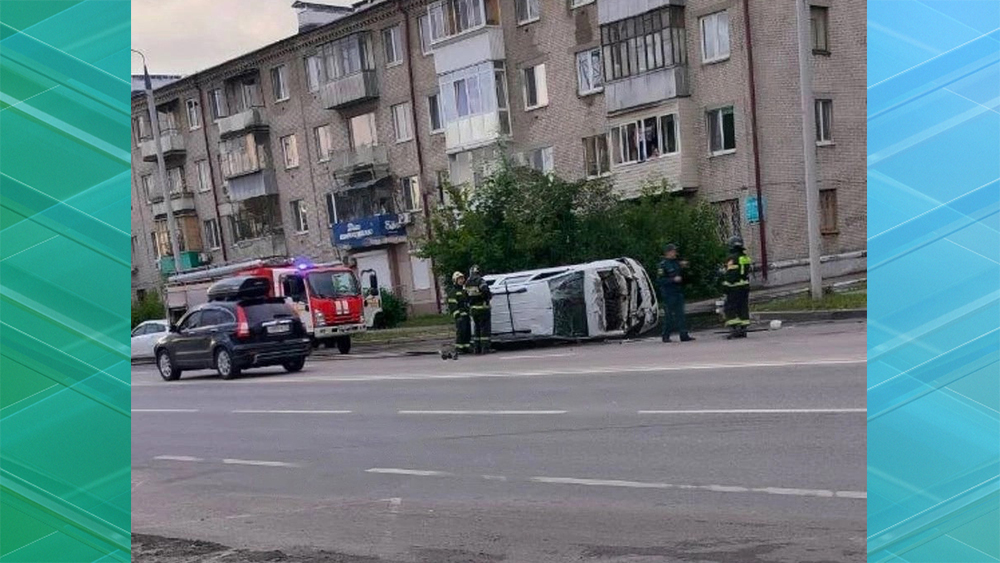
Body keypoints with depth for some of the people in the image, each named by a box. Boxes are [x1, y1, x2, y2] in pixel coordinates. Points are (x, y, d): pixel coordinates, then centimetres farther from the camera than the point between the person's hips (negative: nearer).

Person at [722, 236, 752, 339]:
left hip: (735, 288, -8)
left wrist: (727, 286, -15)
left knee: (730, 308, -4)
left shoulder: (732, 258, -13)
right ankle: (743, 329, 10)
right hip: (745, 286, 8)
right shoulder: (746, 258, 14)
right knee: (743, 307, 10)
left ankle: (733, 328, -13)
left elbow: (730, 275, -18)